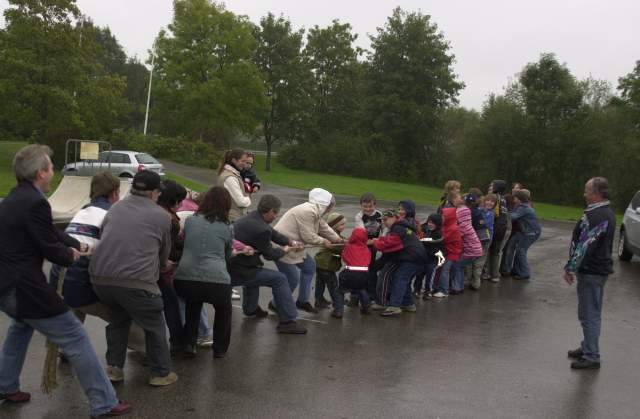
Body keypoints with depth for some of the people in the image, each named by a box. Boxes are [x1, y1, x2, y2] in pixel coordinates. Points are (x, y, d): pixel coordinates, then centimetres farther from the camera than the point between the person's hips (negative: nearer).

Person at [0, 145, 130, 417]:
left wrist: (80, 246, 13)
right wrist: (71, 255, 6)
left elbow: (50, 232, 16)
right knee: (76, 339, -1)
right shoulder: (35, 202, -19)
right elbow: (51, 248, -14)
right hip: (24, 288, -10)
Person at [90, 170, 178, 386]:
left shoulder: (115, 209, 17)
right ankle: (161, 373, 24)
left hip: (100, 277, 5)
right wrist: (161, 266, 38)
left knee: (118, 317, 30)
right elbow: (164, 255, 15)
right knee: (154, 326, 16)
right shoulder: (162, 217, 5)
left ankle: (114, 367, 28)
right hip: (135, 282, -5)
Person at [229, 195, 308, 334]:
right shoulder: (262, 229, -24)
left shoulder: (252, 216, 4)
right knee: (279, 279, -5)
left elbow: (273, 234, 17)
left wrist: (292, 242, 12)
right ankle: (287, 321, -1)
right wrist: (285, 250, 9)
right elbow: (269, 255, -8)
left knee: (255, 270, 38)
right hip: (237, 273, -10)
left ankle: (250, 309, 51)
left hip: (228, 265, 10)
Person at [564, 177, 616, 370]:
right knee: (592, 313, 20)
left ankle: (591, 357, 2)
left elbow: (584, 245, -25)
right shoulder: (607, 213, 12)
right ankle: (588, 347, 32)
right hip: (600, 269, 11)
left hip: (591, 272, -11)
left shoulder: (595, 216, -23)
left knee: (589, 314, -3)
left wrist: (571, 268, -17)